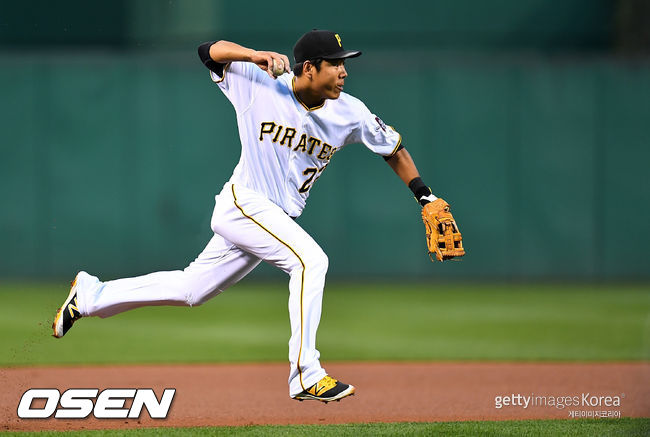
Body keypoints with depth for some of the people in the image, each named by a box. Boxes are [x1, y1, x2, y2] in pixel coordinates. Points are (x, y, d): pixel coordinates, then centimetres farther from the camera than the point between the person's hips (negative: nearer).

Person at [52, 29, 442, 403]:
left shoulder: (350, 113, -5)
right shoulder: (262, 85, -14)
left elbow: (393, 148, 8)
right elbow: (210, 51, -12)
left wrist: (425, 197, 3)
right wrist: (255, 56, -31)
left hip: (279, 218, 6)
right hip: (243, 203, -6)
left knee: (189, 290, 15)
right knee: (311, 260, -27)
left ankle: (90, 295, 32)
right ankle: (306, 376, -27)